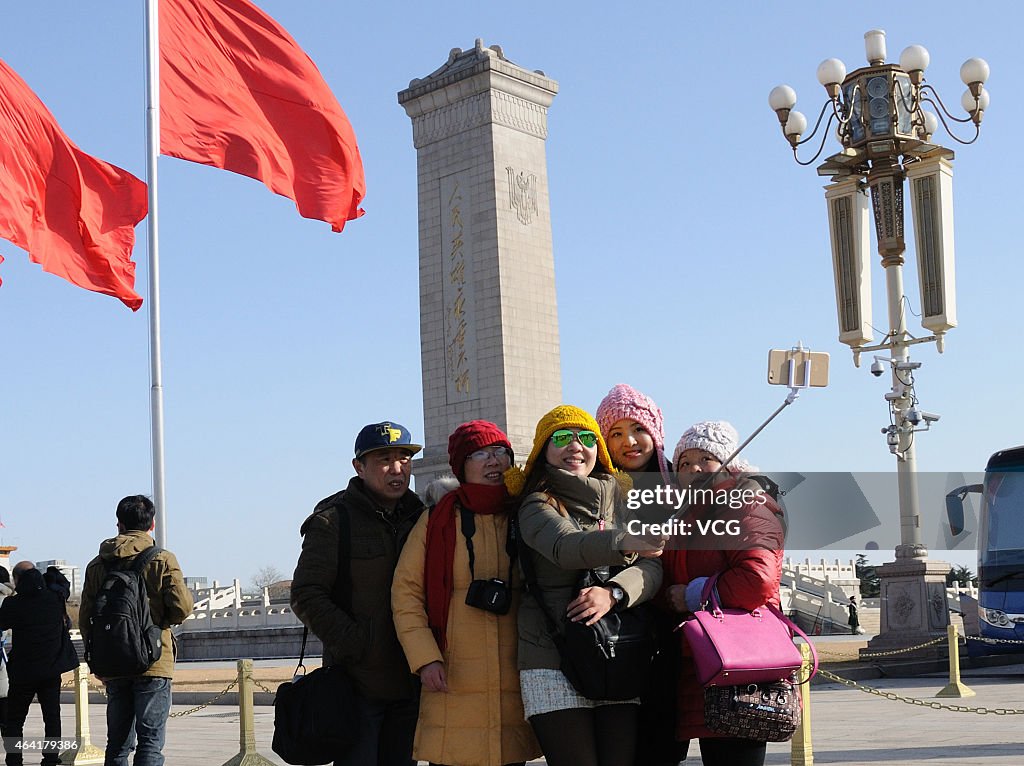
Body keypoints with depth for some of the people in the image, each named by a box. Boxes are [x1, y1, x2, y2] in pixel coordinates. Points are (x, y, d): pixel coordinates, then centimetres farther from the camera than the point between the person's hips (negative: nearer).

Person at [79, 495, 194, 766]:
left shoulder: (97, 565, 7)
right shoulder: (162, 560, -5)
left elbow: (85, 619, 8)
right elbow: (182, 608, -13)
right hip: (153, 663, -4)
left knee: (118, 743, 13)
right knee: (150, 742, -3)